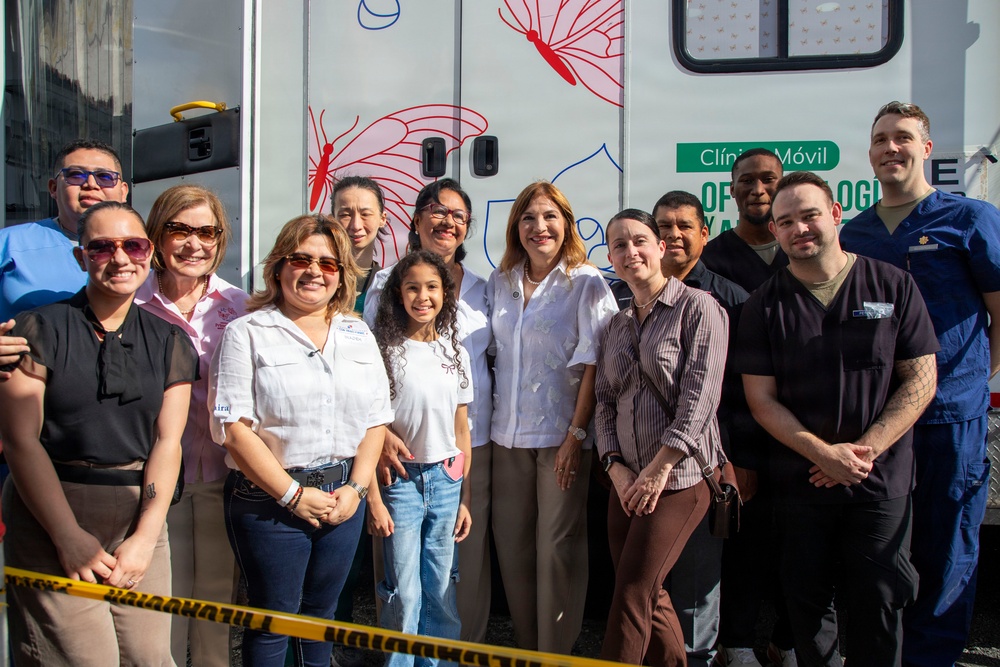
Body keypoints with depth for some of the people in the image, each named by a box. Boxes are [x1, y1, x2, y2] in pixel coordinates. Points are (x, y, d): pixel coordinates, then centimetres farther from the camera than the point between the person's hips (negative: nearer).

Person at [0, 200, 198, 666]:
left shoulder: (168, 342, 9)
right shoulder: (40, 330, -1)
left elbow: (167, 441, 4)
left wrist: (145, 536, -6)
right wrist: (70, 537, -11)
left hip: (140, 518, 3)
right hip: (51, 519, -3)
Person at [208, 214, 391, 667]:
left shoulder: (359, 336, 10)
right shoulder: (247, 333, -5)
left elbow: (376, 419, 9)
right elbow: (234, 427, -12)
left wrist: (356, 487, -3)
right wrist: (293, 494, -14)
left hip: (343, 498, 4)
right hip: (269, 501, -4)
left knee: (321, 613, 17)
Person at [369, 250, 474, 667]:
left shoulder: (455, 351, 8)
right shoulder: (385, 350, -6)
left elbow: (462, 428, 10)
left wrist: (466, 497, 8)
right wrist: (374, 497, -11)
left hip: (446, 480, 4)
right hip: (400, 479, -3)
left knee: (441, 590, 8)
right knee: (405, 595, 2)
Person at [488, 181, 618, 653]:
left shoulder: (586, 283, -4)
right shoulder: (500, 283, 11)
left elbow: (593, 365, -9)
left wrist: (576, 434, -14)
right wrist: (487, 420, 9)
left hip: (561, 435, -5)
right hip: (508, 436, 5)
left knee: (558, 547, -1)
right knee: (511, 544, 9)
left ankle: (556, 652, 12)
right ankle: (525, 646, 24)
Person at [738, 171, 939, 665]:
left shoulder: (893, 286, 1)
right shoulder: (765, 305, 1)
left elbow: (921, 380, -1)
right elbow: (761, 398, -2)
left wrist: (866, 450, -12)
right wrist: (824, 453, -14)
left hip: (881, 481, -1)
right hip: (800, 483, 1)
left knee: (877, 606, 4)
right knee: (808, 605, 9)